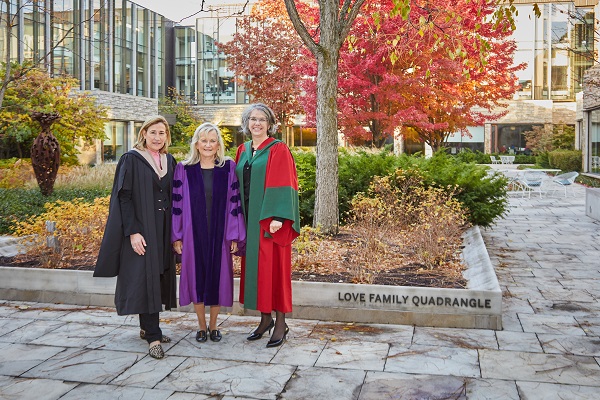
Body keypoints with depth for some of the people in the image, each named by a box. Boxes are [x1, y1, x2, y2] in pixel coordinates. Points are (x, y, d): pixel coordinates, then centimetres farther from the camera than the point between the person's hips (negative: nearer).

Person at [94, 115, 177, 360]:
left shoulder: (169, 161, 11)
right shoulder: (131, 160, -5)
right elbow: (124, 197, -10)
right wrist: (133, 232, -18)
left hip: (163, 229, 6)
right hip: (141, 228, -6)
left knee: (159, 277, 9)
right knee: (145, 279, -7)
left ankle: (147, 327, 22)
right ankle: (153, 337, -5)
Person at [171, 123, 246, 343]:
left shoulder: (228, 168, 2)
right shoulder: (184, 169, 2)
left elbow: (234, 202, 1)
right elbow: (177, 203, 2)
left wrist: (234, 235, -3)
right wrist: (176, 236, -2)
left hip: (220, 234, 0)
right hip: (193, 233, 0)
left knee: (217, 277, 6)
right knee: (196, 277, 6)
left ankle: (213, 325, 23)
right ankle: (202, 326, 23)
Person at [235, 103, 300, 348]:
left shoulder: (278, 150, -5)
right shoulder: (243, 151, 13)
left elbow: (283, 186, -12)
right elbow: (238, 186, 16)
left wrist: (278, 217, -21)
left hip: (269, 220, -6)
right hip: (248, 219, 6)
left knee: (274, 267, -2)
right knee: (255, 267, 10)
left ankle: (280, 322, 8)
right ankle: (265, 318, 21)